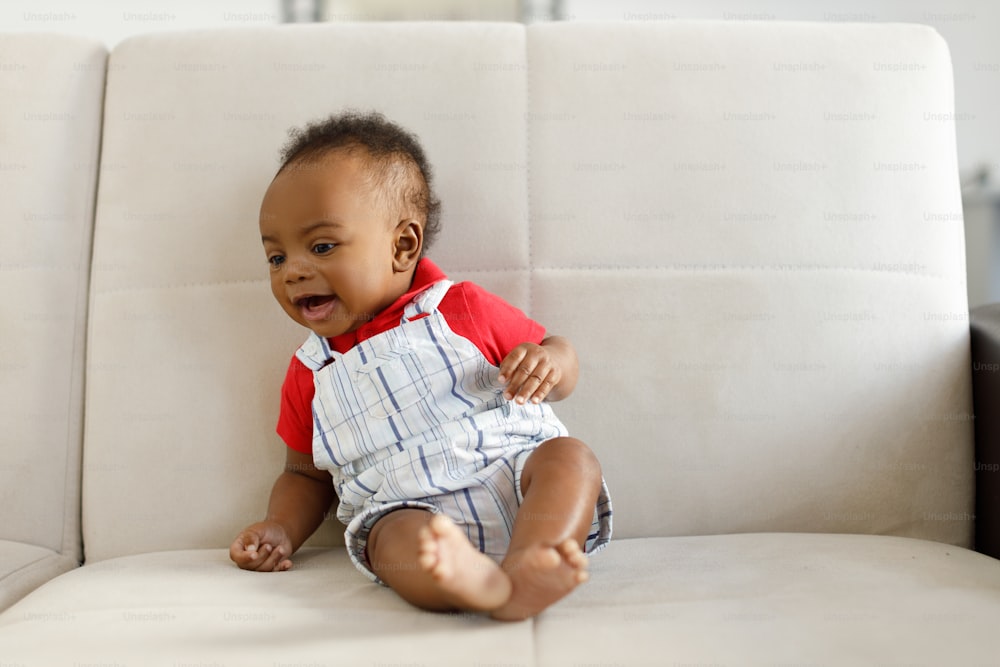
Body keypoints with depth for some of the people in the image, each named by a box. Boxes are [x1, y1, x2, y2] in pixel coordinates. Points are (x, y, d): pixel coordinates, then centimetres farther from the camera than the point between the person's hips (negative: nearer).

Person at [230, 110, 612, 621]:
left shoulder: (461, 309, 8)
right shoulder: (309, 374, 17)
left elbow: (556, 352, 15)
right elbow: (305, 474, 28)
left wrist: (548, 362, -10)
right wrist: (279, 531, 7)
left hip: (512, 475, 1)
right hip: (413, 515, 0)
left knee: (570, 457, -28)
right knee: (394, 535, -32)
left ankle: (524, 573, -52)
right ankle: (471, 581, -62)